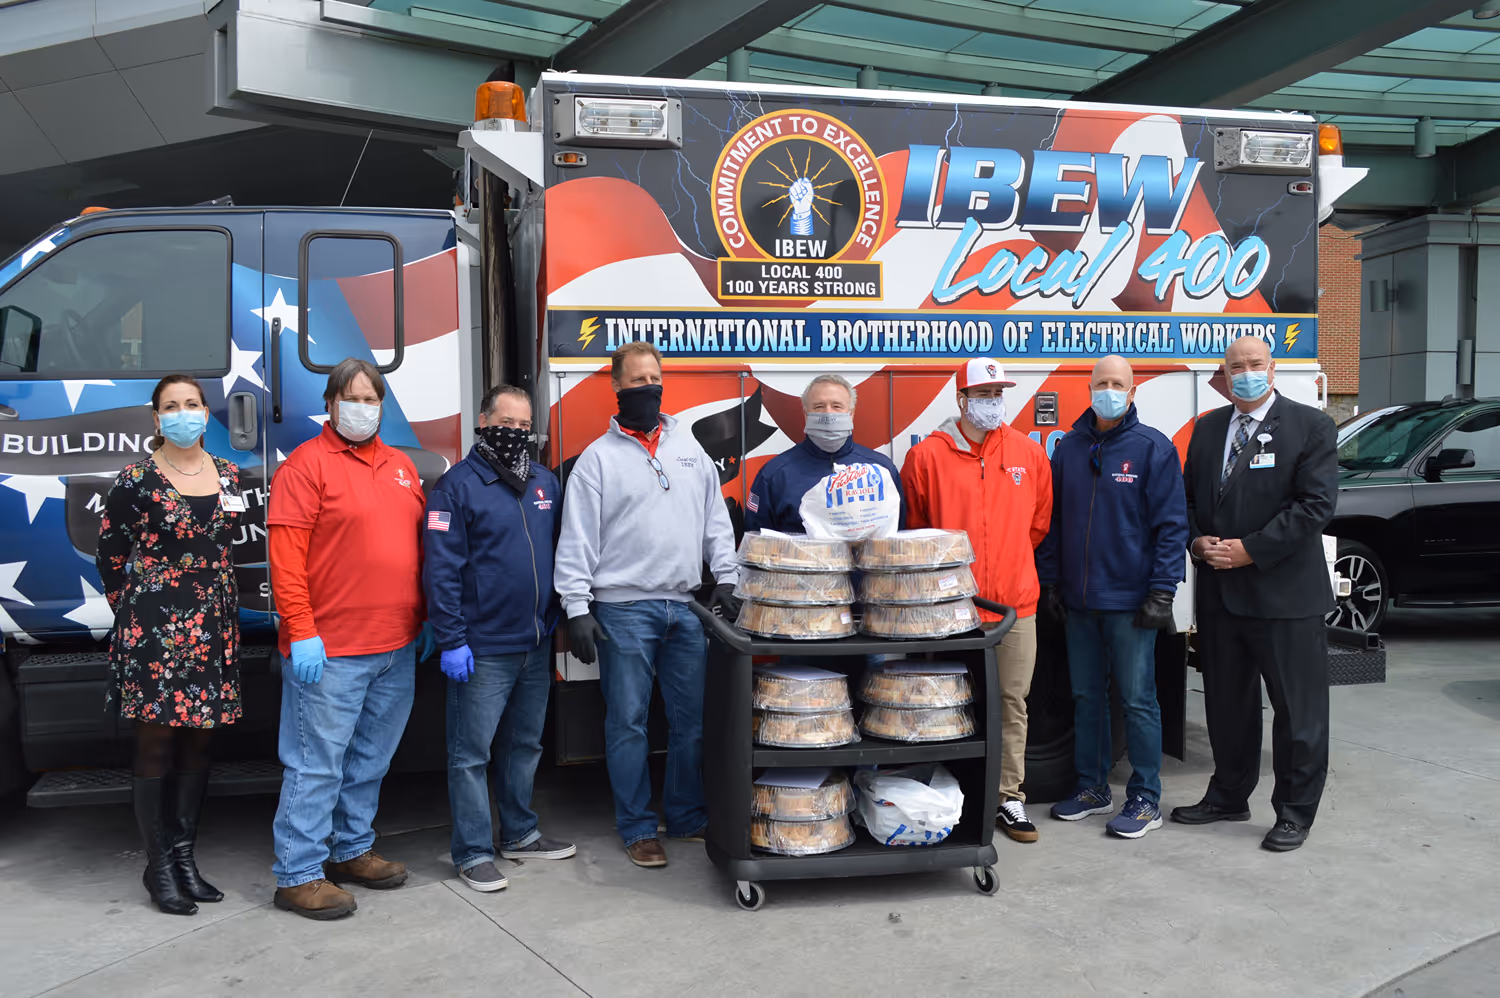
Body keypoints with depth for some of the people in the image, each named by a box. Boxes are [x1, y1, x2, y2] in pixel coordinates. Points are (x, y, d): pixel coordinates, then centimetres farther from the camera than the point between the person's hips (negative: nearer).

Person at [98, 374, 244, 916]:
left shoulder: (228, 475, 8)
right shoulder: (136, 481, -6)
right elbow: (110, 558, 0)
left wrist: (222, 614, 13)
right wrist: (137, 613, 3)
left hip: (214, 628, 5)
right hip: (154, 630, -5)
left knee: (197, 743, 10)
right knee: (156, 745, 1)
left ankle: (185, 857, 21)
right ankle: (159, 867, 12)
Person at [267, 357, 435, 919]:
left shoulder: (401, 467, 14)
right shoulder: (307, 465, -7)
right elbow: (285, 557, -13)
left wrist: (421, 620, 17)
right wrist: (301, 633, -18)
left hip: (397, 649, 7)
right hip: (329, 651, -7)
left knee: (371, 761, 17)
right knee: (317, 765, 0)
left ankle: (352, 852, 32)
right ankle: (297, 876, 11)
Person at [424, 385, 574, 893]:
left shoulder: (545, 483, 10)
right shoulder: (457, 485, -9)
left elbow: (560, 552, 18)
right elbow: (441, 568, -13)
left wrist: (561, 618, 13)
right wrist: (451, 641, -17)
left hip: (536, 644, 7)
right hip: (481, 650, -6)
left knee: (525, 745, 18)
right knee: (472, 753, 1)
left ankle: (519, 834, 32)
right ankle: (473, 853, 12)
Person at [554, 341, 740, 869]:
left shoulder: (689, 448, 13)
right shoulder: (598, 457, 0)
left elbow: (715, 518, 15)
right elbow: (577, 540, -3)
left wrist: (726, 578, 7)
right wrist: (577, 607, -9)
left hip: (685, 607, 4)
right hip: (624, 610, -4)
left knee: (691, 718, 9)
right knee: (628, 721, 2)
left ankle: (688, 816, 24)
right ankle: (638, 828, 14)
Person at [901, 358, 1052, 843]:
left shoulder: (1029, 453, 6)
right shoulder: (928, 455, -3)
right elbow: (912, 527, 5)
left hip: (1016, 603, 3)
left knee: (1013, 702, 8)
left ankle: (1009, 798, 20)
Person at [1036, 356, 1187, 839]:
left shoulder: (1153, 448, -4)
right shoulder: (1069, 448, 9)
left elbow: (1171, 524, -7)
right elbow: (1052, 521, 14)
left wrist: (1161, 591, -12)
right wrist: (1049, 580, 9)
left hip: (1130, 601, -5)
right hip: (1077, 600, 5)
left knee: (1137, 700, 1)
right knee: (1086, 696, 13)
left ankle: (1145, 799, 12)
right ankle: (1092, 788, 26)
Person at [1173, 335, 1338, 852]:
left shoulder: (1310, 426, -5)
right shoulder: (1208, 428, 11)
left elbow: (1316, 504, -13)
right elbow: (1188, 496, 15)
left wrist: (1251, 549, -16)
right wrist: (1199, 542, -4)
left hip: (1285, 592, -5)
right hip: (1219, 592, 5)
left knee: (1297, 710, 4)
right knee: (1227, 704, 16)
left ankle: (1294, 811, 17)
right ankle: (1229, 795, 31)